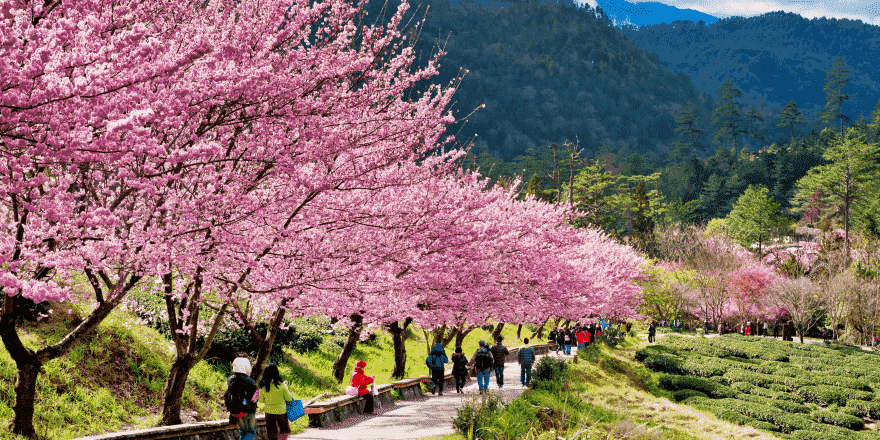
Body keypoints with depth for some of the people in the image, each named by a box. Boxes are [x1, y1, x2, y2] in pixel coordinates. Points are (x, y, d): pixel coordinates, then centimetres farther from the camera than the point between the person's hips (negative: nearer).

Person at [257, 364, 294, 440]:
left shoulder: (262, 386, -8)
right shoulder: (281, 384, -15)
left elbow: (261, 402, 3)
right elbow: (289, 398, -7)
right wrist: (285, 387, 6)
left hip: (269, 412, 2)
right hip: (281, 412, -2)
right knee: (285, 431, 19)